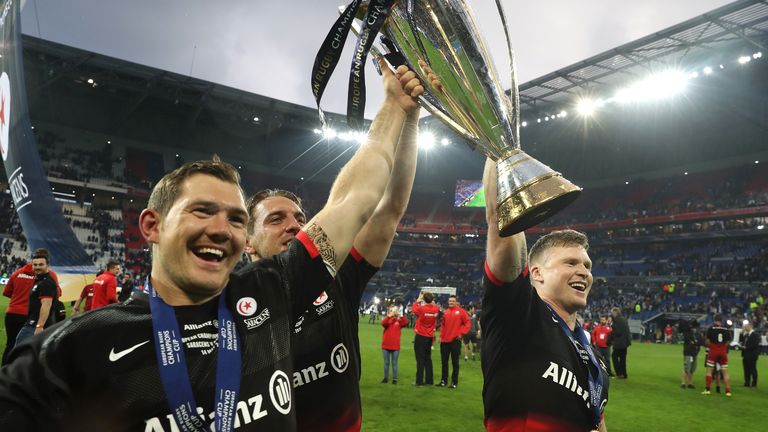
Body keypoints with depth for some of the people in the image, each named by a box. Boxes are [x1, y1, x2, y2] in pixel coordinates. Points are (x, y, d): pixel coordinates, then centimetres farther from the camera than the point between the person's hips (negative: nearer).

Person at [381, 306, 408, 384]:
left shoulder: (399, 321, 0)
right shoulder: (387, 319, 2)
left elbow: (405, 323, -18)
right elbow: (383, 323, -20)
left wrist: (400, 315, -27)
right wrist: (390, 316, -31)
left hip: (396, 346, -1)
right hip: (386, 345, 1)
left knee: (394, 363, 7)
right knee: (386, 362, 11)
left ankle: (395, 379, 14)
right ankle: (386, 378, 20)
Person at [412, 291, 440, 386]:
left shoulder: (421, 309, -17)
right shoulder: (436, 309, -6)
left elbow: (413, 309, 5)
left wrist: (418, 300, 16)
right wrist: (431, 300, 16)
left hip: (420, 336, -5)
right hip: (430, 337, 5)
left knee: (420, 359, -2)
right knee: (428, 359, 14)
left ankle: (419, 381, -1)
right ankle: (429, 380, 17)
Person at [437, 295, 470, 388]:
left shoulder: (461, 311, -4)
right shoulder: (445, 312, 10)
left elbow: (467, 323, -6)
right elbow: (443, 325, 14)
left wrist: (461, 333, -10)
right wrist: (441, 336, 7)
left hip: (455, 340, -5)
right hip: (445, 340, 5)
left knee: (455, 362, 2)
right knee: (444, 361, 9)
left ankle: (454, 382, 10)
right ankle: (444, 380, 19)